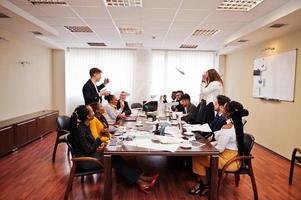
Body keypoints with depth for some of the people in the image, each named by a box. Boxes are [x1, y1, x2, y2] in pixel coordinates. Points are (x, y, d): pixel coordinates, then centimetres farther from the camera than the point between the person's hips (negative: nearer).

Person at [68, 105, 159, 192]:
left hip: (90, 154, 8)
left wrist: (99, 144, -5)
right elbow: (88, 150, -22)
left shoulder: (85, 126, 4)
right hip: (85, 160, -8)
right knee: (114, 159, -13)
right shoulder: (80, 130, -23)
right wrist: (99, 141, -9)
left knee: (115, 156, -9)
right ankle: (139, 181, -9)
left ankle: (140, 178, -13)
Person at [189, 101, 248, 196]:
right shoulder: (235, 124, 2)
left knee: (196, 157, -3)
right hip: (232, 156, 9)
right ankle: (201, 181, 17)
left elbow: (219, 149, -22)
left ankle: (205, 185, 16)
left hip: (229, 161, -9)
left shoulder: (227, 128, -27)